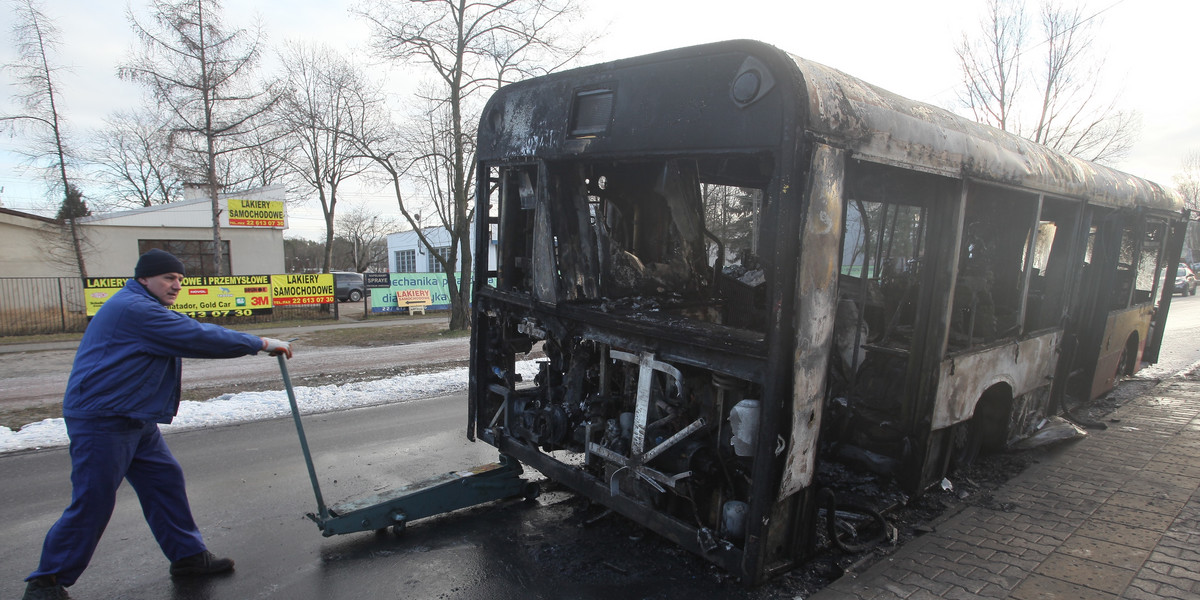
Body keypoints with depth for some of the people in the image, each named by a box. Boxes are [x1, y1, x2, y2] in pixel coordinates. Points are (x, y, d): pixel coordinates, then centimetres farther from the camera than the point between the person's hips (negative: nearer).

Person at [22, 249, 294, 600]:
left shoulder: (148, 310, 16)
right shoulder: (134, 309, -19)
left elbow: (192, 333, 15)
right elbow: (197, 338, -23)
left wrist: (255, 345, 5)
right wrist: (260, 344, -17)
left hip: (136, 420, 11)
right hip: (101, 422, -10)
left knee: (165, 481, 10)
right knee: (93, 503, -4)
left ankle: (188, 556, 18)